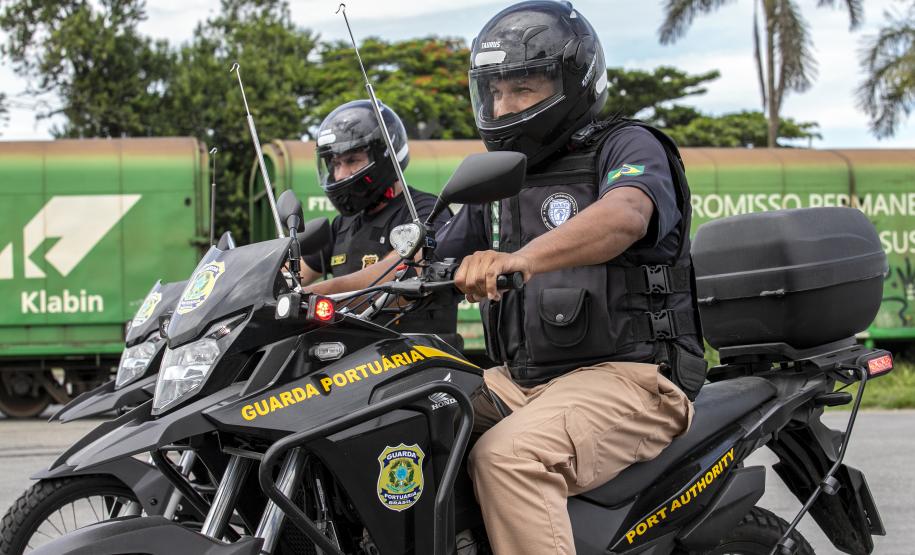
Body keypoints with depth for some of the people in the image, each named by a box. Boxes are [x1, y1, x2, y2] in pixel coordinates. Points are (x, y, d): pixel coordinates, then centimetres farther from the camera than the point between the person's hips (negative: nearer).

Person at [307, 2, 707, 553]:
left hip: (629, 374, -8)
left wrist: (522, 258, -47)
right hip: (522, 381, 8)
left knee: (508, 456, -34)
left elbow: (624, 215, -29)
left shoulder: (629, 146, -4)